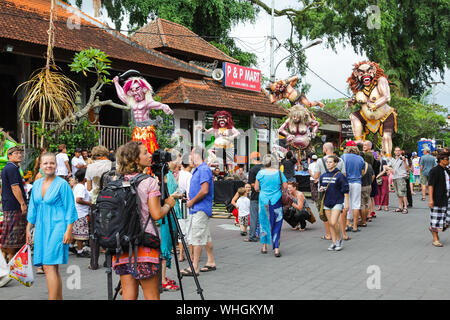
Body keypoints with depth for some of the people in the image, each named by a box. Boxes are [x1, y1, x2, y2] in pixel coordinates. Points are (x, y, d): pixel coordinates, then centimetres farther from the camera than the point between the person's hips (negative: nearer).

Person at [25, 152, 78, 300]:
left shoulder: (62, 184, -6)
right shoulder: (37, 184, 12)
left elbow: (70, 209, -6)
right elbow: (33, 208, 19)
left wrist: (68, 231, -11)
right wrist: (28, 229, 17)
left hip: (57, 227, -6)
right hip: (41, 228, 6)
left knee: (50, 267, -13)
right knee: (53, 270, 9)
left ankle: (53, 298, -13)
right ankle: (59, 298, 17)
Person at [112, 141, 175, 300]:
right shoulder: (149, 182, -8)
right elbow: (157, 214, -12)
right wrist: (168, 204, 6)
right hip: (144, 243, -5)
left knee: (129, 294, 8)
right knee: (151, 296, 2)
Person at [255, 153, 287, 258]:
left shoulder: (260, 173, -4)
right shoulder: (279, 173, -5)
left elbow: (256, 188, 2)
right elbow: (285, 188, -2)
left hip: (264, 201, 1)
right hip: (276, 202, -1)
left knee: (264, 222, 15)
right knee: (276, 224, 5)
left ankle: (264, 246, 24)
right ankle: (276, 249, -1)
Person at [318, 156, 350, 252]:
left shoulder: (339, 175, -9)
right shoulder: (323, 176, 7)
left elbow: (345, 190, -7)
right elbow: (320, 186, 21)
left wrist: (346, 203, -10)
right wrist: (321, 189, -3)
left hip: (337, 202, -6)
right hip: (327, 201, 6)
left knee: (333, 223, -15)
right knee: (330, 223, 9)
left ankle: (339, 239, 8)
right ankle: (334, 242, 19)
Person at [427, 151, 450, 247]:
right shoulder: (434, 171, -11)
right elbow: (430, 185, -15)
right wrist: (430, 199, -20)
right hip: (437, 199, -8)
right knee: (436, 219, 0)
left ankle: (433, 228, 28)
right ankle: (435, 240, 10)